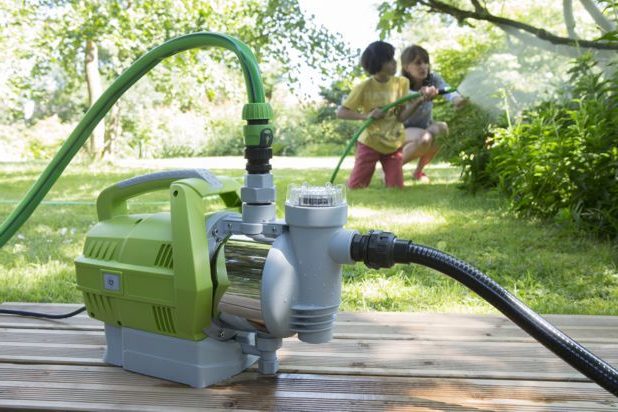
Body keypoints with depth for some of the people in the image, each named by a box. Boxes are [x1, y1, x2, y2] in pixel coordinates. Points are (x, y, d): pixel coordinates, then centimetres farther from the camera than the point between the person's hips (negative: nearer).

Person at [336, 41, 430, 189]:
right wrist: (366, 115, -29)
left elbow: (401, 116, -11)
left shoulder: (401, 83, -6)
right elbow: (341, 112, -16)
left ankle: (387, 175, 36)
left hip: (394, 144, 3)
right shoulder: (364, 87, -16)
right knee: (355, 187, -1)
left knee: (396, 188, 3)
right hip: (370, 144, -2)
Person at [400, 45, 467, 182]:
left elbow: (447, 90, -38)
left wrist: (457, 99, -62)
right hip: (403, 130, -5)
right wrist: (422, 95, -73)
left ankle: (418, 171, -5)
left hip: (424, 126, 5)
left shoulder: (433, 79, -17)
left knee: (442, 128, -29)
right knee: (424, 139, -36)